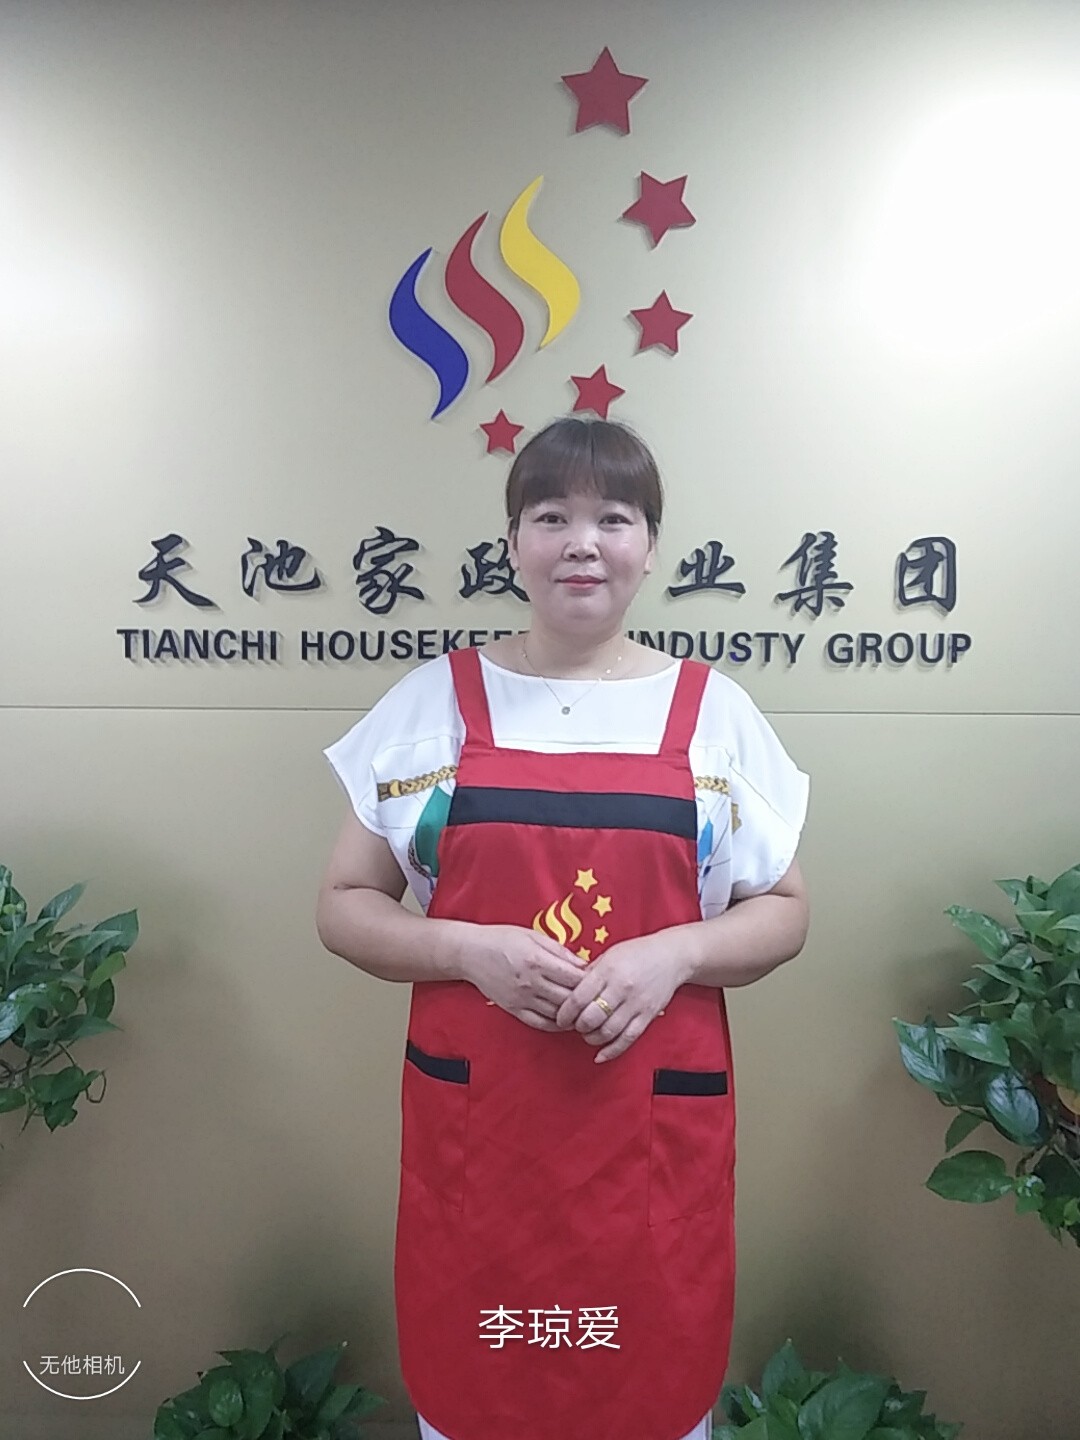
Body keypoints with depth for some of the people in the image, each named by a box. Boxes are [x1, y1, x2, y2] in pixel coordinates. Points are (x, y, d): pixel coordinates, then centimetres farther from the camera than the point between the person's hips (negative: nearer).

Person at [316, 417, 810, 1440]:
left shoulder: (714, 711, 0)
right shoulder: (434, 700, -1)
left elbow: (783, 913, 5)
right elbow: (344, 906, 1)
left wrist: (675, 953, -14)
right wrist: (472, 950, -16)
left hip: (657, 1124, 1)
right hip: (471, 1117, 0)